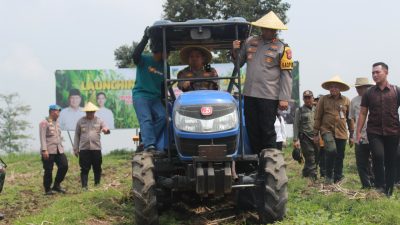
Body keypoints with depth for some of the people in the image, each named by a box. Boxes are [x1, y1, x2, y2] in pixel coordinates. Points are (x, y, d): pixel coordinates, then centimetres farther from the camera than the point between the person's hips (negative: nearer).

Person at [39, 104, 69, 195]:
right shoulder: (44, 123, -5)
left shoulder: (57, 123, 18)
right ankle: (47, 189, 12)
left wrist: (61, 148, 19)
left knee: (64, 166, -4)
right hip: (49, 151, -7)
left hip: (59, 150, 7)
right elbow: (42, 137, -12)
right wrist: (44, 150, -20)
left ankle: (57, 185, 12)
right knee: (48, 171, -1)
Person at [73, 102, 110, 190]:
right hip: (84, 149, -1)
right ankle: (84, 186, -1)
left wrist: (106, 130, -26)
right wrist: (75, 149, 7)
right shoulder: (80, 121, 8)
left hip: (96, 149, 1)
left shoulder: (99, 121, 8)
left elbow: (106, 129, 0)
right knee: (84, 169, -2)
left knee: (97, 168, 6)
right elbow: (77, 135, 11)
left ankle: (97, 185, 18)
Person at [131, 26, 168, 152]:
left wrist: (163, 99, 15)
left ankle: (145, 139, -12)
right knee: (146, 119, -21)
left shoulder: (165, 67, 13)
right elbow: (135, 55, -25)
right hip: (140, 95, -5)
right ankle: (149, 145, -30)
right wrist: (145, 38, -27)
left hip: (155, 98, 5)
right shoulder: (144, 60, -3)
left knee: (162, 116, -17)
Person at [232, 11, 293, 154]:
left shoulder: (282, 48, -1)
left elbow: (286, 75, -3)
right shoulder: (250, 42, 12)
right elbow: (239, 62, 20)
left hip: (269, 96, -5)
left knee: (267, 131, -2)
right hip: (250, 94, 5)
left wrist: (284, 98, -10)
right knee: (252, 131, 9)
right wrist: (235, 51, -2)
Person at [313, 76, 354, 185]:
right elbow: (318, 117, 5)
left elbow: (350, 119, 12)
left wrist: (351, 135, 10)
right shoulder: (323, 99, 3)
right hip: (327, 130, -3)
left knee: (340, 157, 6)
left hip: (341, 133, 3)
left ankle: (337, 179, 21)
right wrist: (316, 134, 2)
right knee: (331, 150, -24)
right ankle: (328, 176, -6)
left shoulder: (346, 101, 8)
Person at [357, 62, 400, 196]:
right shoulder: (369, 93, 6)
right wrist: (358, 132, 3)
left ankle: (388, 192, 14)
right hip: (374, 132, 0)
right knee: (378, 155, -22)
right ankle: (379, 186, -8)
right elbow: (363, 113, 8)